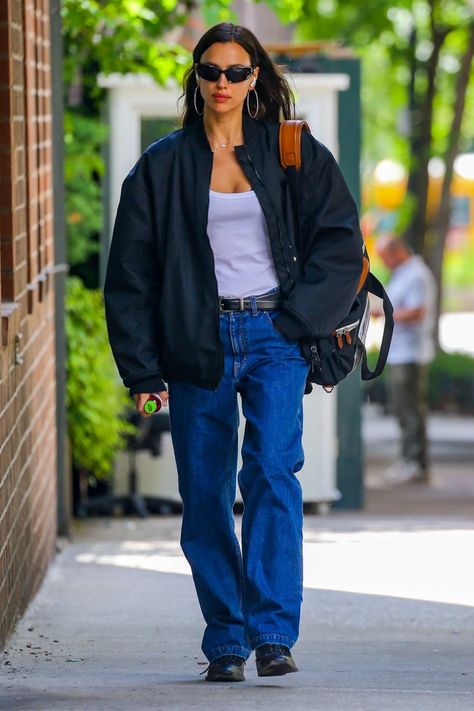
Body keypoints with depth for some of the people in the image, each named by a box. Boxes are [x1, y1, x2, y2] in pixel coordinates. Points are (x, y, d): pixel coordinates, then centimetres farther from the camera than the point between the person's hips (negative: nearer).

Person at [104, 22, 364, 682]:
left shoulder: (294, 154, 7)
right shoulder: (163, 165, 7)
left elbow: (341, 243, 8)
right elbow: (131, 273, 6)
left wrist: (298, 318, -4)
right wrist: (142, 367, 0)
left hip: (274, 337, -1)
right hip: (199, 345, 1)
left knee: (272, 472, -19)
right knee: (205, 497, 2)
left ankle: (272, 631, -19)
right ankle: (225, 642, 13)